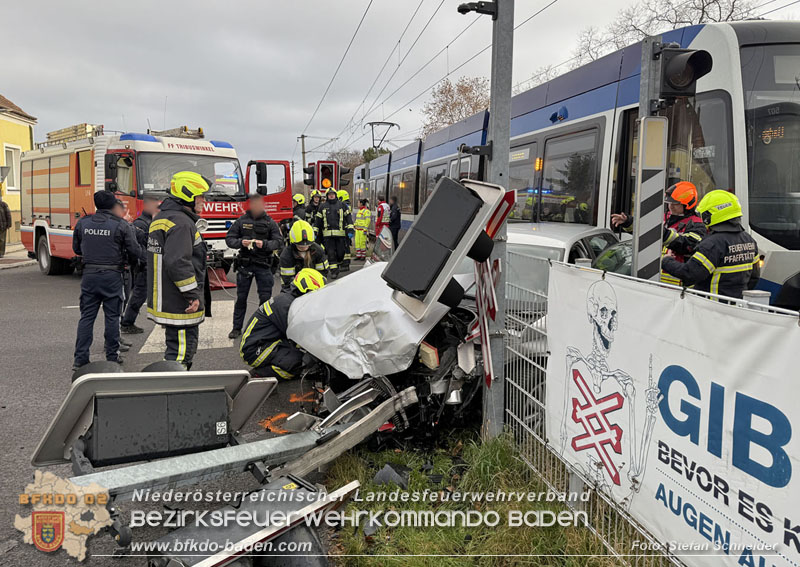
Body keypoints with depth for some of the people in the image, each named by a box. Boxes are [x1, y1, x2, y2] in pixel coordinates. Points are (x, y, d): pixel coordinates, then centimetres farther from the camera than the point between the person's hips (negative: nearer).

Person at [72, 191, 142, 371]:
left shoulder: (82, 223, 3)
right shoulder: (119, 225, -7)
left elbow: (76, 249, 15)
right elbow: (136, 251, -6)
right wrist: (131, 260, 16)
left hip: (89, 275, 3)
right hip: (112, 276, -3)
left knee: (86, 317, 8)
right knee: (112, 317, 7)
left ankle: (80, 359, 7)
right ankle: (112, 356, 12)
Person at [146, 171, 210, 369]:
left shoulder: (161, 217, 17)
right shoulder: (180, 222, -18)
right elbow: (177, 262, -27)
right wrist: (193, 295, -20)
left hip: (163, 300, 11)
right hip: (179, 305, -11)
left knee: (177, 347, 21)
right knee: (181, 352, -8)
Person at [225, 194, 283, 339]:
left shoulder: (270, 222, 2)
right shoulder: (241, 221, 4)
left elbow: (279, 241, -3)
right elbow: (229, 239, 3)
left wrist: (264, 244, -21)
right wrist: (240, 242, -17)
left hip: (263, 264, -1)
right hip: (245, 264, 1)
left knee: (265, 297, 1)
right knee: (241, 297, 7)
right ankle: (237, 328, 19)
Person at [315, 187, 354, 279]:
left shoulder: (342, 205, 9)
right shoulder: (323, 206, 12)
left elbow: (348, 218, 5)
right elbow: (318, 220, 15)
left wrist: (350, 230, -5)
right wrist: (316, 232, 12)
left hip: (340, 233, 0)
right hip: (327, 234, 1)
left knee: (340, 252, -1)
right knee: (331, 253, -3)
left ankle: (337, 265, 25)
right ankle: (333, 271, 1)